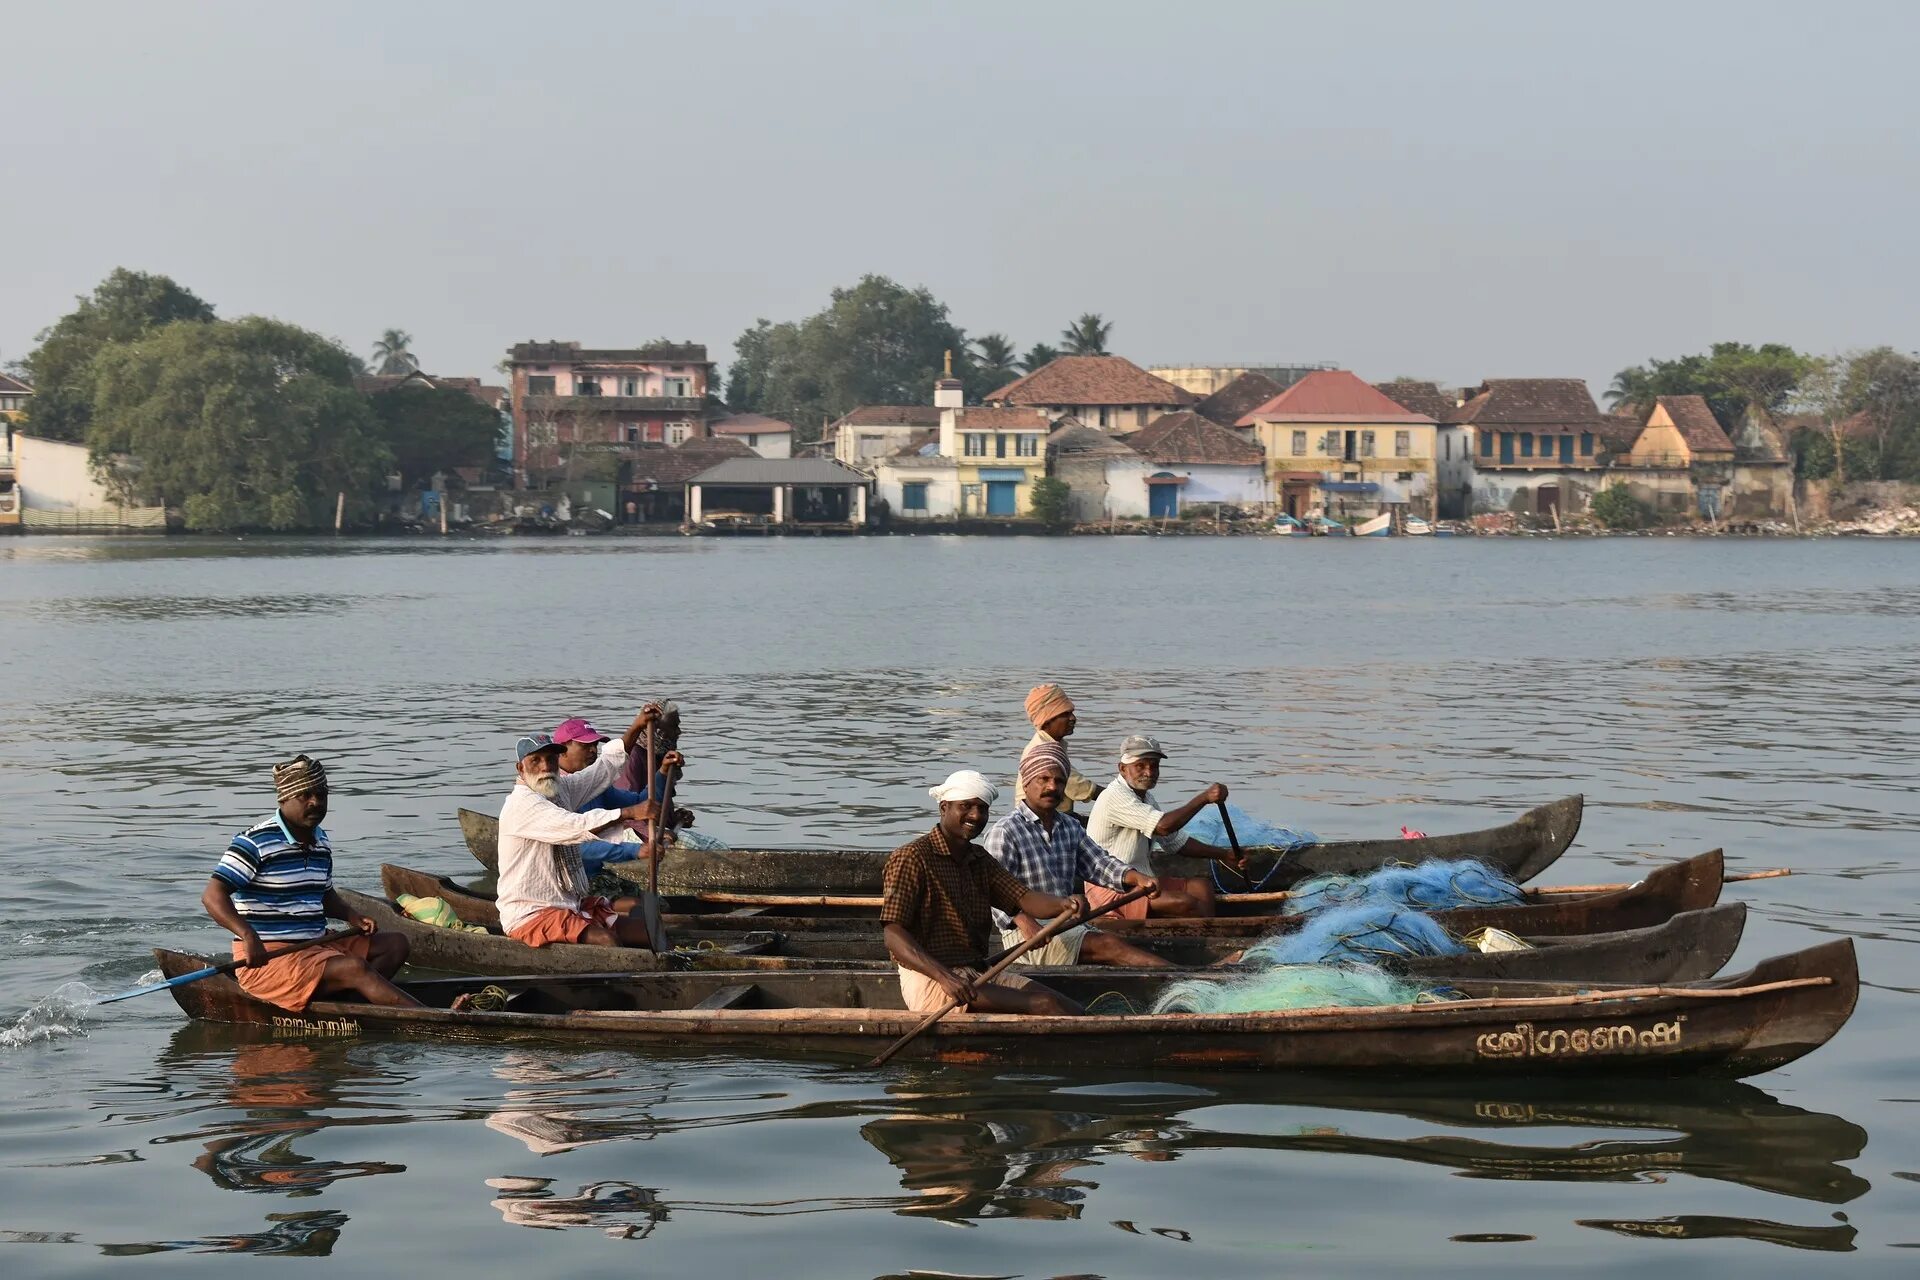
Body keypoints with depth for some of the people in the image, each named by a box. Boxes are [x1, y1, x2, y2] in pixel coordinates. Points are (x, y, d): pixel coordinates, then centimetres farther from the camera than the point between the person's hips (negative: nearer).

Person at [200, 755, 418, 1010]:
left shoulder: (320, 843, 14)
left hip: (315, 946, 10)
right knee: (355, 967, -27)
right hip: (264, 958, -10)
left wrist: (351, 916, 9)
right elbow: (212, 896, -20)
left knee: (396, 944, 1)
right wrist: (248, 935, -35)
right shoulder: (255, 842, -12)